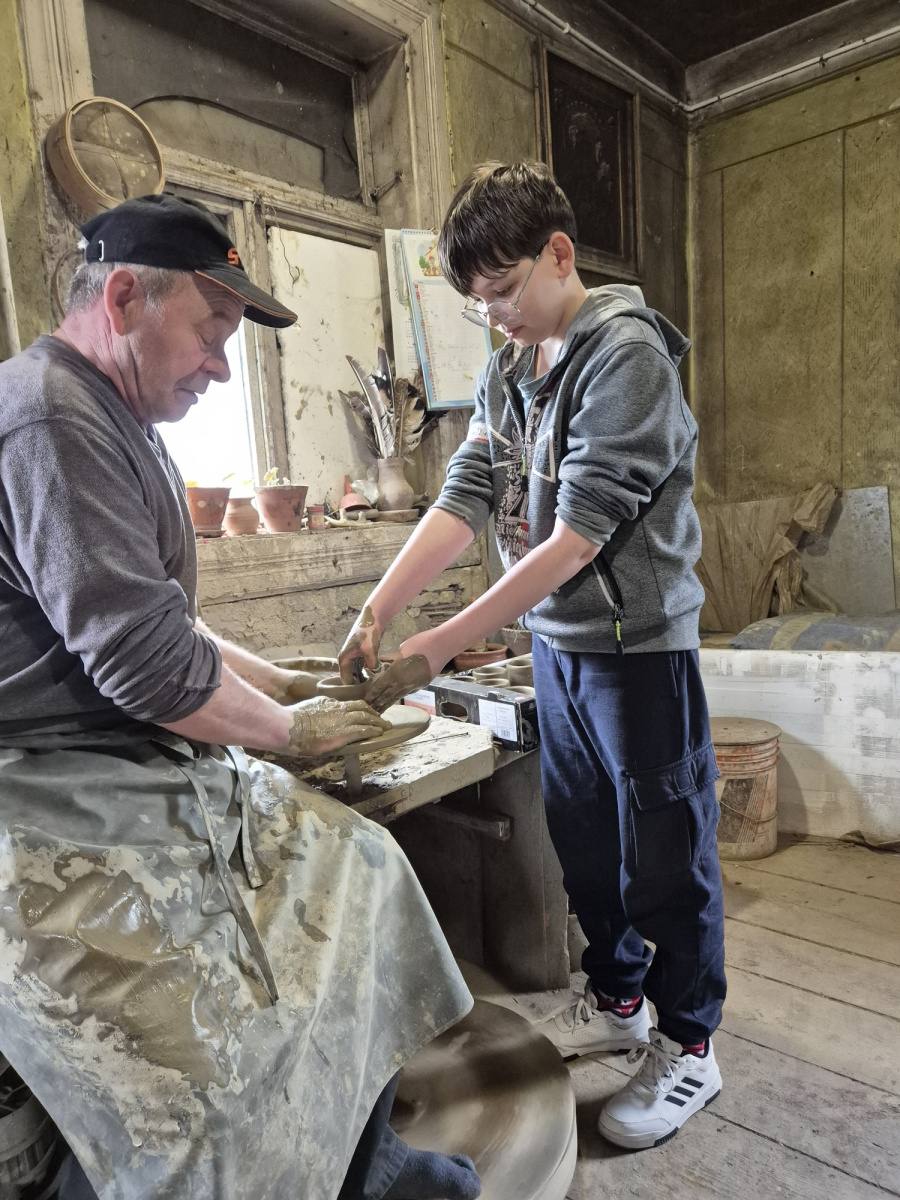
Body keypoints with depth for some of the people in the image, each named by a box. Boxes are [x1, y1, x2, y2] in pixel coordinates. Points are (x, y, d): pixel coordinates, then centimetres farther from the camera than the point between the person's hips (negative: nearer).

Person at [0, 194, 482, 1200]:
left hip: (162, 777, 10)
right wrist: (287, 731, -6)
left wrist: (276, 680, 13)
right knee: (201, 1106, -12)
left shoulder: (117, 425, 17)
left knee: (355, 869, 8)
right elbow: (144, 662, -23)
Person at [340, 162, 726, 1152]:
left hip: (638, 642, -7)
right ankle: (617, 1000, 41)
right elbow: (462, 501, 0)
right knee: (582, 841, 18)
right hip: (556, 643, 7)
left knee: (664, 853, 7)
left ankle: (688, 1048, 29)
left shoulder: (628, 355, -15)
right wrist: (374, 612, -14)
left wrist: (435, 649, -25)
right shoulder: (506, 374, 8)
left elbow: (577, 536, -23)